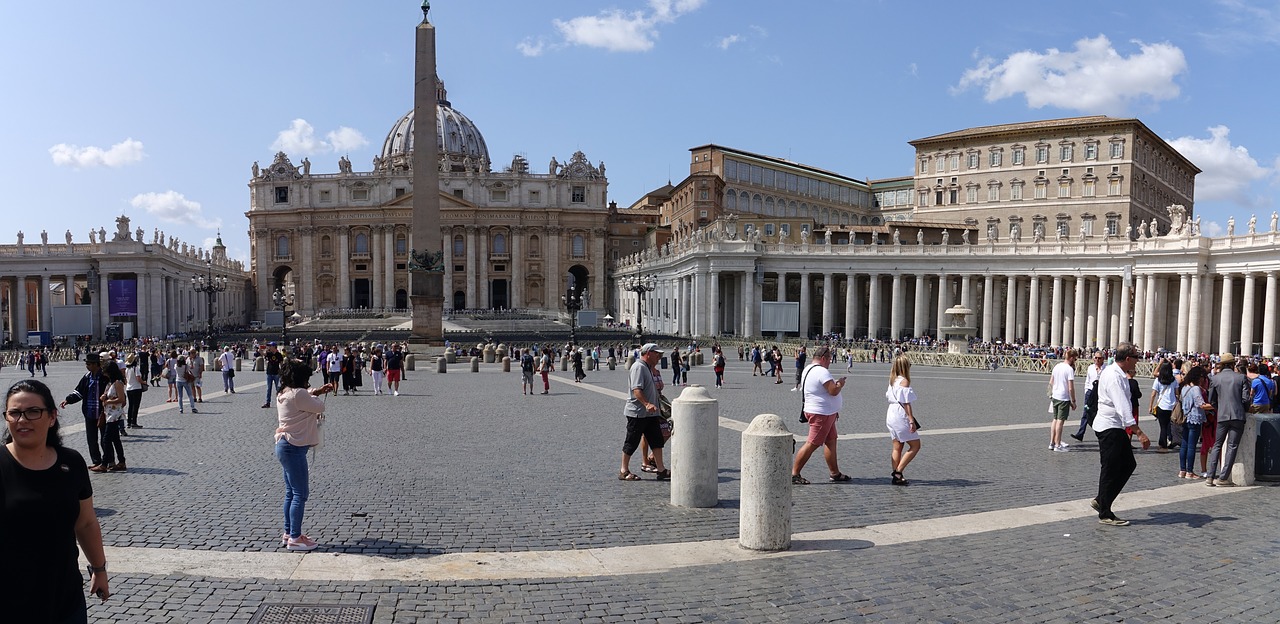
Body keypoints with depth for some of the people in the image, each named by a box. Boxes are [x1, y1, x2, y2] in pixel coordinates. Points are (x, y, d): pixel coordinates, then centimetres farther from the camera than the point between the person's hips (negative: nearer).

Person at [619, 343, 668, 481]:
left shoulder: (648, 368, 17)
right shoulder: (639, 367, -15)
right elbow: (636, 390, -27)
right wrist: (647, 404, -36)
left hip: (649, 413, 10)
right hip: (637, 412, -10)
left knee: (657, 440, 7)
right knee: (631, 442, 0)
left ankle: (661, 470, 12)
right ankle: (624, 471, 11)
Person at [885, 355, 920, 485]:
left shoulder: (892, 380, 10)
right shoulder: (904, 381, -15)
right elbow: (906, 403, -18)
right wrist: (912, 420, -17)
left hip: (891, 415, 9)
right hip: (901, 417, -9)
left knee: (897, 447, 12)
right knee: (915, 446, 1)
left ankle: (896, 477, 13)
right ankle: (898, 472, -3)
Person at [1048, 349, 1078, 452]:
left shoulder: (1057, 366, 7)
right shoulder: (1069, 369, -15)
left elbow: (1050, 383, 13)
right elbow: (1071, 388, -16)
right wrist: (1073, 401, -9)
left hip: (1055, 397, 7)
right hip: (1064, 398, -7)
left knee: (1055, 420, 14)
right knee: (1060, 421, -2)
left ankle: (1052, 443, 17)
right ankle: (1057, 445, 2)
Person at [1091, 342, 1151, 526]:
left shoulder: (1120, 375, 11)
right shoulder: (1113, 377, -22)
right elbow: (1122, 408, -29)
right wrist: (1139, 433, -33)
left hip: (1117, 428, 10)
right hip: (1109, 428, -10)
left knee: (1128, 464, 14)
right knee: (1110, 470, -2)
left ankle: (1101, 501, 20)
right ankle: (1105, 515, 9)